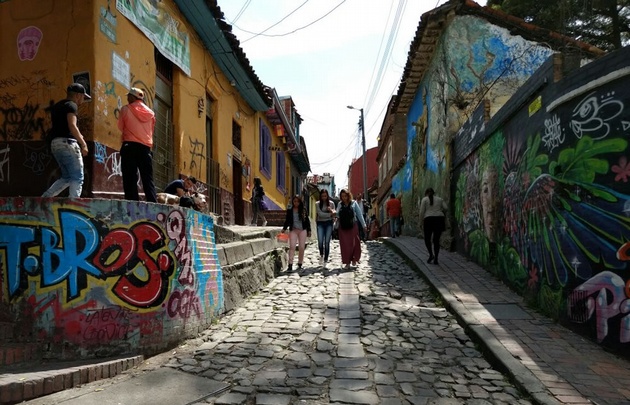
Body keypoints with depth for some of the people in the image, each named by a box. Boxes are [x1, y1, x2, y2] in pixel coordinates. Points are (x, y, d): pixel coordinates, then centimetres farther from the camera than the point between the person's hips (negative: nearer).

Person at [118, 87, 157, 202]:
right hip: (146, 147, 4)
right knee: (148, 179, 5)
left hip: (130, 145, -4)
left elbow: (121, 127, 10)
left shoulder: (126, 109, 2)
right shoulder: (150, 112, 13)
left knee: (130, 179, -2)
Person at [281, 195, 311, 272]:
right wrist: (284, 228, -4)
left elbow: (307, 220, 10)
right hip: (293, 230, -1)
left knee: (301, 247, 2)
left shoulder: (303, 210, 6)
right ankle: (290, 265, -14)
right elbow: (287, 220, 8)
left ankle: (300, 264, 13)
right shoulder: (289, 210, 5)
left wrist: (309, 230, 7)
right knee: (292, 246, -11)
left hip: (302, 230, 1)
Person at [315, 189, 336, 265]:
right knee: (320, 241, -11)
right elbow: (320, 213, -9)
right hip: (320, 223, 0)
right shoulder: (317, 204, 1)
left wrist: (332, 211, -20)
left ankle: (326, 259, 9)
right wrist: (330, 214, -11)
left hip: (329, 223, 0)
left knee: (327, 242, -2)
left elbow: (334, 213, 2)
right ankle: (321, 255, 18)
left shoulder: (331, 203, 4)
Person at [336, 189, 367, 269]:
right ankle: (347, 262, 8)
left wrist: (363, 225, 3)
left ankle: (354, 259, 19)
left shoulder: (353, 203, 2)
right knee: (345, 245, 1)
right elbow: (337, 215, 7)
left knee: (354, 243, -1)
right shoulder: (340, 204, 7)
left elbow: (359, 214, 4)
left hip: (353, 226, -1)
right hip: (343, 227, 2)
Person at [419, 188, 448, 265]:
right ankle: (436, 259, 3)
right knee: (436, 240, 9)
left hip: (429, 220, -3)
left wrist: (422, 223, 5)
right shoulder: (440, 199, 18)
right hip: (440, 219, 3)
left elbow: (422, 212, -1)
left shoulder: (424, 199, 8)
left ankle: (431, 254, -7)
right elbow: (445, 208, 3)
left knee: (427, 239, 12)